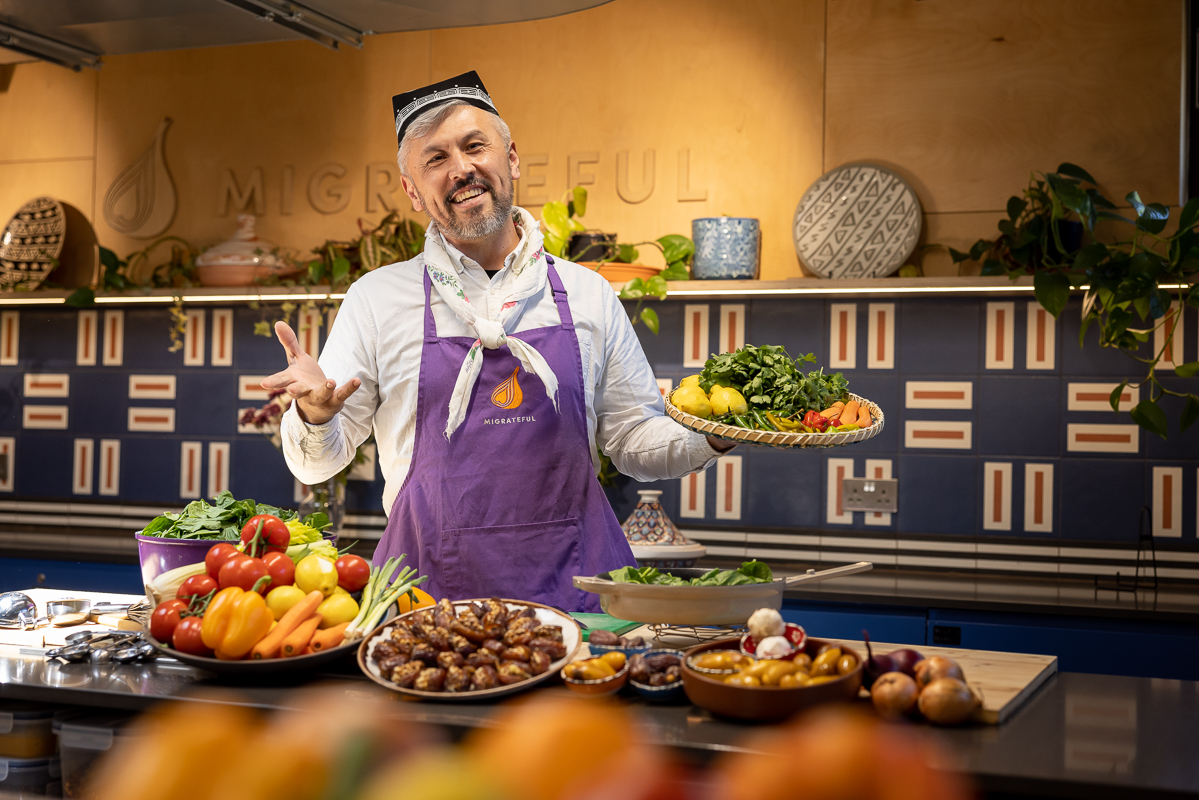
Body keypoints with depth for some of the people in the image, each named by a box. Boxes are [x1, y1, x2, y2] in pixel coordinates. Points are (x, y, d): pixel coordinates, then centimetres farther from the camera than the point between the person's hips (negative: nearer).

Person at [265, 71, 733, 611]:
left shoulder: (587, 294, 9)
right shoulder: (376, 299, 6)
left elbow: (636, 443, 13)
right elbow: (317, 463, 7)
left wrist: (713, 436, -6)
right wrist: (314, 418, -15)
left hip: (573, 585, 1)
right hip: (431, 592, -1)